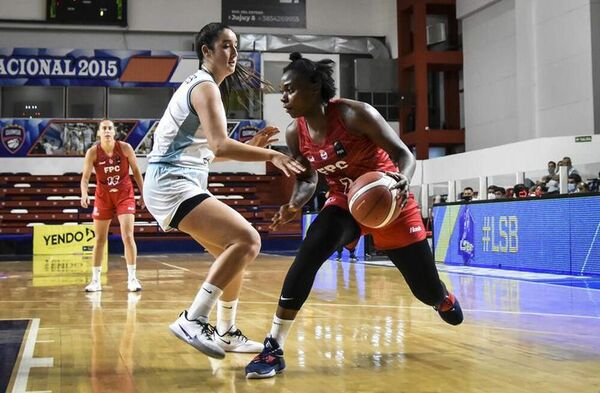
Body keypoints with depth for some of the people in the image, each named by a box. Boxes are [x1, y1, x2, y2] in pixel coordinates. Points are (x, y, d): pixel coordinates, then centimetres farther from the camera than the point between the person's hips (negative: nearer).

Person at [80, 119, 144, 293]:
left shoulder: (125, 148, -12)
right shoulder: (92, 152, -12)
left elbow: (136, 170, 0)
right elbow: (85, 176, -16)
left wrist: (143, 193, 1)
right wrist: (84, 194, -35)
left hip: (124, 195, -1)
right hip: (103, 196, 1)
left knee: (128, 236, -12)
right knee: (100, 239, 8)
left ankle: (132, 278, -3)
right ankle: (95, 280, 17)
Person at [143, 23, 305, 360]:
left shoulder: (200, 86, 21)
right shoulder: (205, 87, -10)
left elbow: (208, 149, 22)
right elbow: (220, 146, -25)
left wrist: (253, 145, 13)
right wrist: (272, 155, -27)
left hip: (180, 183, 11)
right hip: (172, 183, -11)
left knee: (236, 250, 17)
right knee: (247, 240, -23)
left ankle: (226, 334, 24)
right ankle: (193, 321, -22)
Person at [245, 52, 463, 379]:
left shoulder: (355, 114, -26)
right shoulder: (295, 134, -11)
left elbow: (404, 153, -23)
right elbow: (308, 179, 2)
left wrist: (402, 180, -46)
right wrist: (294, 205, -20)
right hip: (345, 204, 3)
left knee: (427, 290, 6)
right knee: (308, 254, -27)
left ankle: (445, 300, 49)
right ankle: (273, 349, -21)